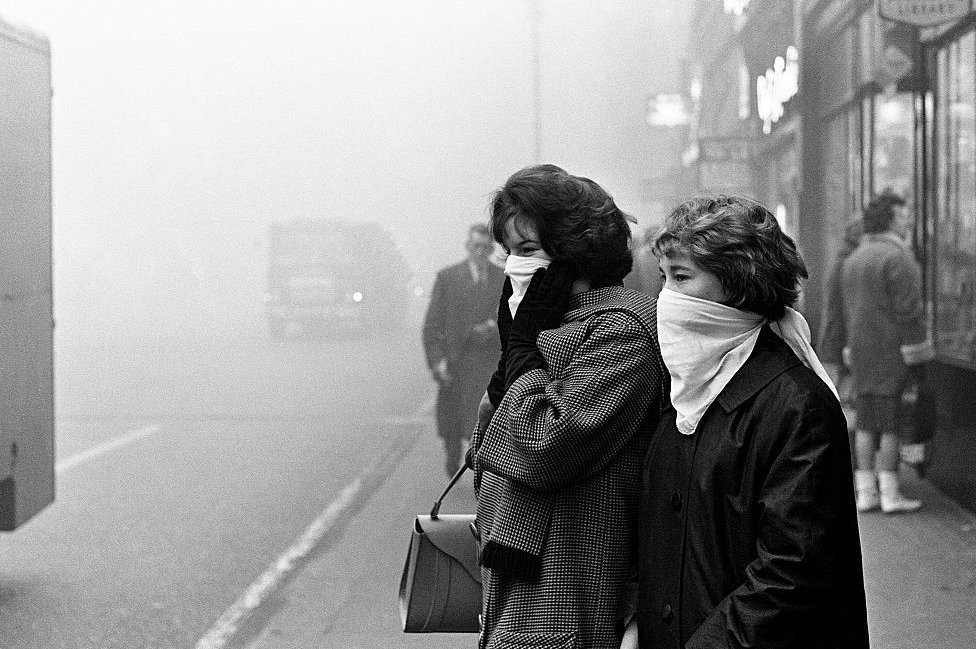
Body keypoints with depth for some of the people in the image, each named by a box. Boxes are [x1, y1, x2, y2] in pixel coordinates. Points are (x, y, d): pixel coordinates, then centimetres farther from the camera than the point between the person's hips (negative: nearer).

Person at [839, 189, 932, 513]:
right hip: (893, 352, -8)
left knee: (867, 422, 7)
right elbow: (908, 310, -16)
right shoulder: (897, 258, -13)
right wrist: (917, 359, -13)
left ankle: (866, 492, 7)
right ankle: (890, 495, -3)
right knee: (891, 422, -5)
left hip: (863, 352, 8)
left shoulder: (854, 259, 13)